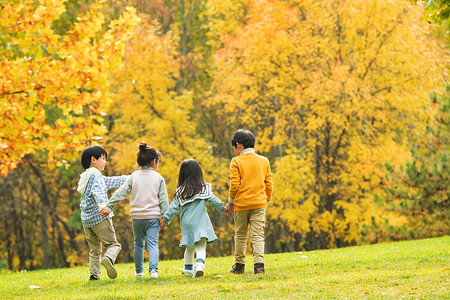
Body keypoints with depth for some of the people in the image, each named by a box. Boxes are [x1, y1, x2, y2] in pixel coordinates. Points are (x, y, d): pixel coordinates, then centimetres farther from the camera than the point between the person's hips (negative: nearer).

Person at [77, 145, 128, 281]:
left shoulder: (85, 176, 22)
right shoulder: (95, 174, -6)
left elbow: (110, 181, 31)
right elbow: (97, 191, -27)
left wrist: (129, 179, 35)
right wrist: (102, 205, -43)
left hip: (86, 219, 8)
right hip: (100, 217, -8)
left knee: (94, 249, 12)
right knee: (113, 244, -8)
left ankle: (94, 274, 5)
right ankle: (109, 259, -34)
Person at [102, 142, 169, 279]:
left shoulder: (134, 176, 2)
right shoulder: (158, 178, 0)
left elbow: (121, 192, -3)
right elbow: (163, 199, -1)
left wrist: (108, 206, -1)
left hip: (137, 216, 2)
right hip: (153, 216, -2)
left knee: (139, 244, 17)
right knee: (153, 243, -3)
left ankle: (139, 271, 23)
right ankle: (153, 269, -23)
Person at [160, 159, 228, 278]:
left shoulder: (180, 191, 2)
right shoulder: (204, 188, 0)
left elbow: (174, 207, 1)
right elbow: (213, 200, 0)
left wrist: (165, 219, 10)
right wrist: (223, 209, 15)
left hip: (187, 224, 2)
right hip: (201, 223, -2)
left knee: (189, 247, 18)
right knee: (201, 247, -6)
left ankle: (188, 269, 24)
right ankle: (200, 264, -31)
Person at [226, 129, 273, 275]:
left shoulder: (236, 162, -4)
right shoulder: (264, 161, 7)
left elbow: (234, 185, -8)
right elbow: (269, 184, 9)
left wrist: (230, 202, 3)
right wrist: (267, 201, 20)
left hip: (241, 204, -2)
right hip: (259, 203, 2)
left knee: (240, 235, 11)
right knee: (258, 235, -1)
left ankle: (239, 265, 17)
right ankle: (259, 265, -16)